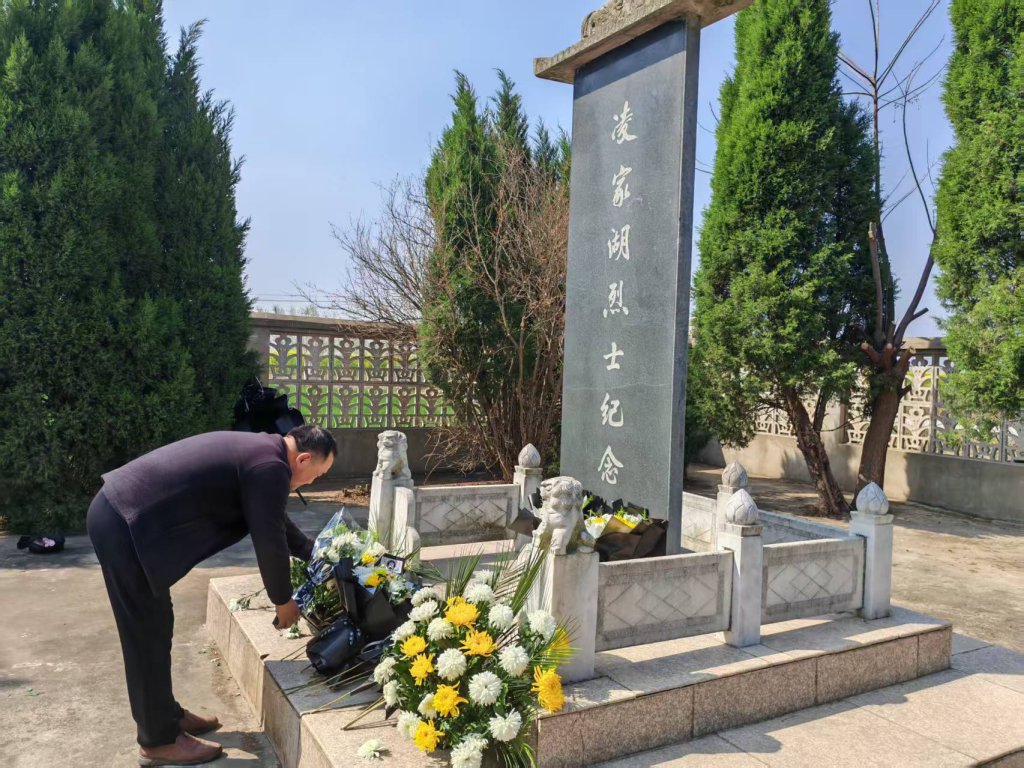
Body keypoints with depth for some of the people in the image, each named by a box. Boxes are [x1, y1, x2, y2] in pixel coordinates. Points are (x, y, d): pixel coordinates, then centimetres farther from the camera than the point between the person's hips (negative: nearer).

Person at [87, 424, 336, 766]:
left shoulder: (258, 449, 14)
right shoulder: (269, 467, -17)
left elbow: (274, 521, 28)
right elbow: (269, 541, -11)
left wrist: (314, 552, 33)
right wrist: (283, 601, 5)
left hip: (116, 511, 10)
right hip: (124, 524, -10)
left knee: (151, 631, 20)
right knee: (149, 635, 2)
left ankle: (166, 714, 34)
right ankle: (159, 740, 17)